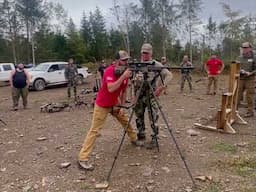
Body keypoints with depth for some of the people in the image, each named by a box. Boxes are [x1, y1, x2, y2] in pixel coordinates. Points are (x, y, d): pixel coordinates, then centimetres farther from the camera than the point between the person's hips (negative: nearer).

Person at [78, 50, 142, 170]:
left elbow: (123, 92, 5)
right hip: (102, 105, -7)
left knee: (126, 121, 18)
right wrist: (123, 77, -37)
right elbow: (111, 89, -39)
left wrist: (122, 107, -2)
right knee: (94, 130, -9)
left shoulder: (125, 72, -2)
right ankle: (83, 159, -6)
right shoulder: (109, 71, -25)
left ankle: (134, 139, 45)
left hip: (115, 104, 7)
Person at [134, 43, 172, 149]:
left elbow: (169, 75, -10)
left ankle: (154, 139, 10)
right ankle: (141, 135, 31)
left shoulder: (156, 65, -5)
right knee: (139, 116, 13)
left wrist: (162, 86, -19)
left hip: (151, 95, -5)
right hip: (139, 95, 5)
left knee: (153, 118, -2)